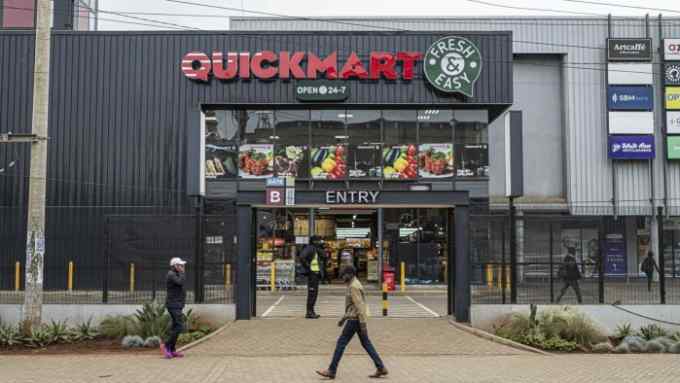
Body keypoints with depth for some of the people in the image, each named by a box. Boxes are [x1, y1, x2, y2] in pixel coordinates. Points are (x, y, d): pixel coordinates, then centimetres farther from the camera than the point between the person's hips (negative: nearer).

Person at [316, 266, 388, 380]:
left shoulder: (354, 287, -17)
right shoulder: (354, 284, 15)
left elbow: (360, 306, -22)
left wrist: (363, 324, -24)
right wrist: (344, 318, 27)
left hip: (354, 320, -10)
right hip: (356, 318, 10)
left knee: (341, 342, -3)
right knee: (366, 343, 10)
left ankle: (331, 371, 3)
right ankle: (381, 368, 10)